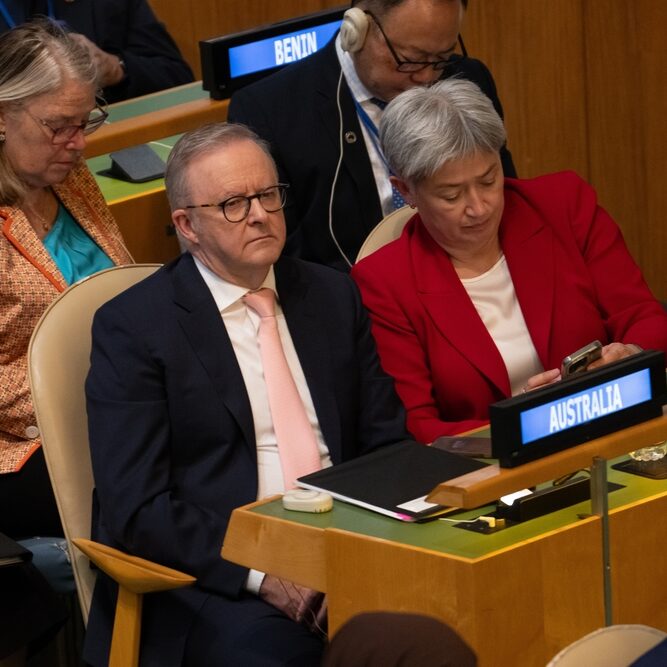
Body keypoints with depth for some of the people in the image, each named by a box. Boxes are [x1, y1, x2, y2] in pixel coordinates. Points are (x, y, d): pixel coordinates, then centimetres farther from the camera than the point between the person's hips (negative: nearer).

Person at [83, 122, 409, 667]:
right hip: (214, 576, -5)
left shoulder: (333, 295, 15)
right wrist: (258, 571, -19)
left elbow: (387, 444, 16)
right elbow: (134, 509, -8)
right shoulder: (132, 326, -1)